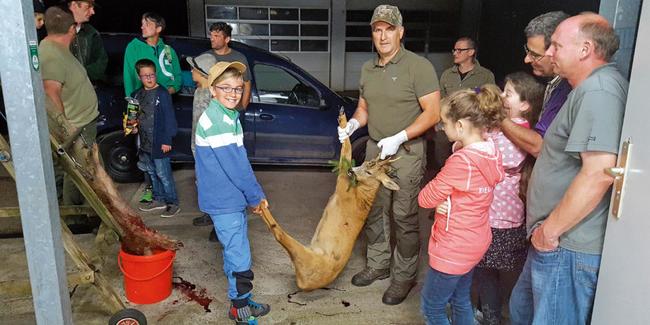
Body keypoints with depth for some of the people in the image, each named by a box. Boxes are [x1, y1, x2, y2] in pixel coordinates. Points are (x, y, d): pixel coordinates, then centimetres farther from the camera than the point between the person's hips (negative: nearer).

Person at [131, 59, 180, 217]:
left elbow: (169, 118, -14)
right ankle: (159, 200, 30)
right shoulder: (137, 95, 9)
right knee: (152, 173, 17)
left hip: (159, 143, -7)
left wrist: (167, 140, -16)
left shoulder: (162, 94, -12)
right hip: (145, 143, 8)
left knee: (163, 174, -3)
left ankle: (173, 203, 8)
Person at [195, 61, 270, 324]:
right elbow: (234, 164, -21)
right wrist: (256, 197, -13)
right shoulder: (214, 120, -21)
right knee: (240, 257, 0)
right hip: (223, 201, -10)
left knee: (234, 251, 20)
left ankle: (240, 301, 35)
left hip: (234, 197, 10)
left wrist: (252, 195, 10)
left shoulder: (231, 117, 10)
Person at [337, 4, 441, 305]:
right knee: (374, 210, 14)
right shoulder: (367, 68, 10)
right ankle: (377, 264, 32)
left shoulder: (419, 66, -11)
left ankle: (403, 276, 16)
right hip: (375, 148, 7)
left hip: (407, 152, -6)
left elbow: (432, 112, -14)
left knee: (404, 217, 0)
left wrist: (399, 138, -22)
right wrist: (353, 123, -3)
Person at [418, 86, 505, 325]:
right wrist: (448, 199, -11)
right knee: (461, 300, 24)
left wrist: (440, 198, 0)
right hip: (475, 242, 8)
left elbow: (424, 199, -19)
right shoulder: (491, 151, -3)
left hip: (453, 248, -8)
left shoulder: (461, 160, -28)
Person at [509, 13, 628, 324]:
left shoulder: (599, 90, -19)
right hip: (553, 239, 10)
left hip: (567, 245, -10)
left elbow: (599, 173, -28)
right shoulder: (589, 88, 16)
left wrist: (550, 230, -21)